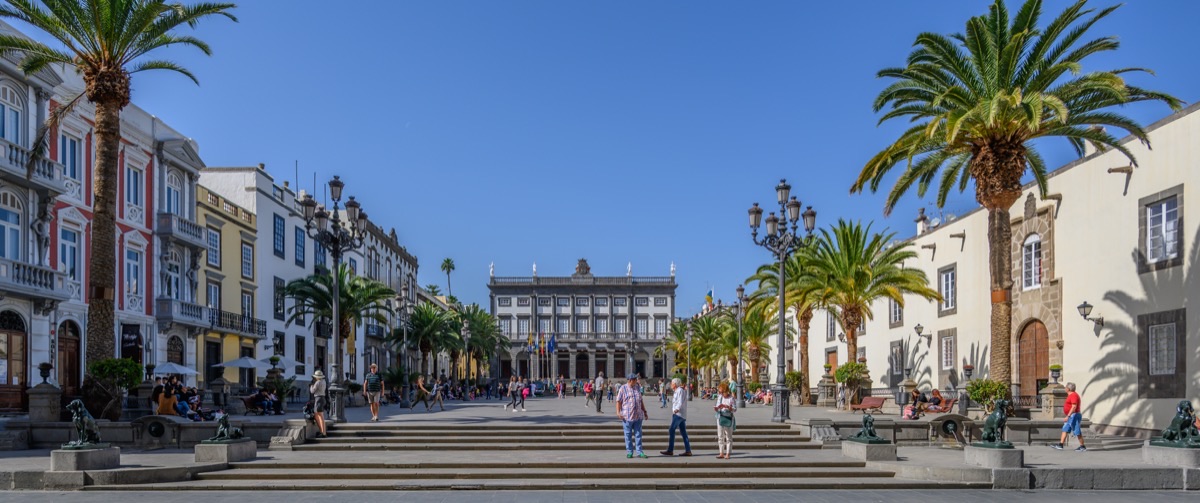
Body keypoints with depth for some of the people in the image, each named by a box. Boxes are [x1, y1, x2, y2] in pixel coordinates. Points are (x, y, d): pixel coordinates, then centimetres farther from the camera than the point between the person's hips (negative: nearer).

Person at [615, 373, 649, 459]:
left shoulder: (638, 388, 12)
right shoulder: (623, 389, -3)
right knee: (628, 435, 3)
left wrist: (644, 411, 18)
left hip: (638, 415, 4)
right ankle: (629, 452, 11)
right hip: (627, 416, -4)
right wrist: (618, 412, -14)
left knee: (638, 434, 4)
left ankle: (639, 452, 7)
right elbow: (618, 401, -5)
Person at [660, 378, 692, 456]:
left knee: (671, 431, -13)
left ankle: (670, 450, -15)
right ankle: (688, 451, 7)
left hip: (678, 414, -11)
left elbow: (680, 402, -24)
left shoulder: (680, 391, -10)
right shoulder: (677, 391, 20)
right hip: (680, 414, 11)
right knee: (683, 432, 8)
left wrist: (677, 409, -39)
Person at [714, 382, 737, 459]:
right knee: (720, 436, 7)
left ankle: (727, 453, 3)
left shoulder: (731, 398, -8)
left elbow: (735, 409, -12)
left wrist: (727, 406, -24)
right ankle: (721, 453, 13)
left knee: (728, 437, 0)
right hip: (720, 418, 6)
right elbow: (717, 408, 11)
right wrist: (716, 408, -12)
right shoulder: (719, 398, 8)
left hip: (728, 419, -6)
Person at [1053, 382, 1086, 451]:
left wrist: (1068, 416, -24)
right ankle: (1060, 444, 8)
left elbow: (1074, 407, -24)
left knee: (1077, 432, -6)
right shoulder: (1071, 395, 16)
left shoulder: (1073, 395, -17)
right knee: (1065, 430, 9)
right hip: (1071, 416, 11)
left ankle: (1082, 447, 0)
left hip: (1074, 415, -11)